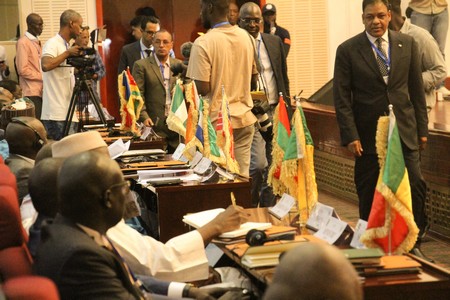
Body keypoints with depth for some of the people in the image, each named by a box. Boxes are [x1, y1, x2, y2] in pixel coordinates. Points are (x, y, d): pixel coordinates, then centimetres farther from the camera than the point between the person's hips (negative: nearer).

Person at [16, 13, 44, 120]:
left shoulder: (37, 41, 18)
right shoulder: (23, 42, -8)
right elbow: (22, 70, -14)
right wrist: (43, 77, -12)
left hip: (41, 90, 8)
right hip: (32, 91, -8)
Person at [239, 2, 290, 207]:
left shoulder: (275, 42, 9)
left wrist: (286, 105, 12)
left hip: (276, 111, 5)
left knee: (273, 165, 8)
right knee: (258, 165, -14)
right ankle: (250, 208, 7)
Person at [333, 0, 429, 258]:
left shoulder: (407, 44, 5)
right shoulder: (348, 50, -2)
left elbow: (417, 89, 9)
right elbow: (342, 97, -3)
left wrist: (422, 128, 8)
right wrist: (350, 136, -9)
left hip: (404, 131, 2)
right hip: (369, 134, -1)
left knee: (416, 186, -4)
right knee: (369, 195, 5)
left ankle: (413, 244, 11)